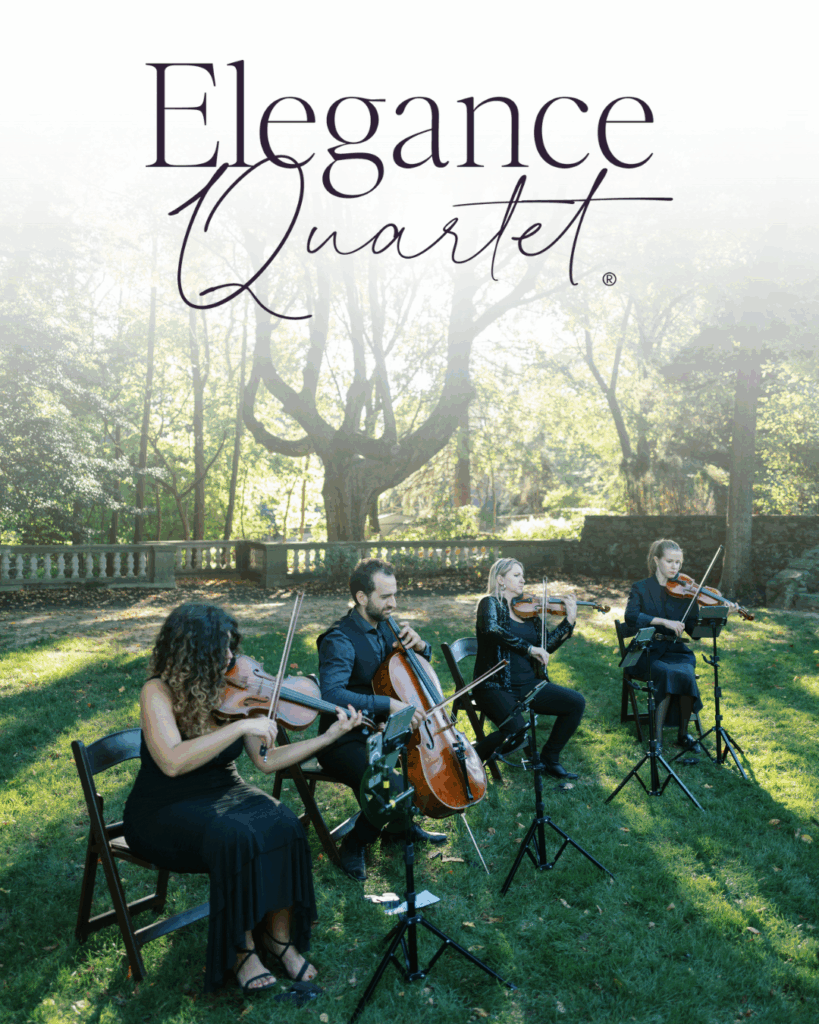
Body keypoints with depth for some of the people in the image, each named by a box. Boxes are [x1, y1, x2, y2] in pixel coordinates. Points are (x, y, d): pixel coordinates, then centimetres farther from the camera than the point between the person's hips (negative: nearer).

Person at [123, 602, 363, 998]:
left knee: (285, 827, -23)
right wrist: (241, 726, -36)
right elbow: (172, 762, -35)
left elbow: (267, 760, -2)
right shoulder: (159, 692, -18)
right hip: (166, 811, -5)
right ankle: (241, 949, -10)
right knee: (236, 838, -32)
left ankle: (278, 936, -4)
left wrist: (329, 736, -9)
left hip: (223, 793, 5)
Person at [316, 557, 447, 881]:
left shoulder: (383, 627, 7)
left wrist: (419, 645, -3)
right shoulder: (340, 640, -19)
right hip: (345, 741, -9)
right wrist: (388, 704, -39)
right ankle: (353, 846, 0)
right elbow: (331, 694, -35)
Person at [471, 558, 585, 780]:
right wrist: (529, 648, -27)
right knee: (515, 730, -30)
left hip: (527, 684, 7)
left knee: (576, 702, -7)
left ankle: (549, 758, 11)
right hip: (496, 686, -6)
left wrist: (569, 621, 1)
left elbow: (547, 644, 9)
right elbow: (491, 630, -26)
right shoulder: (490, 603, -5)